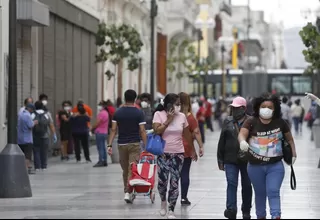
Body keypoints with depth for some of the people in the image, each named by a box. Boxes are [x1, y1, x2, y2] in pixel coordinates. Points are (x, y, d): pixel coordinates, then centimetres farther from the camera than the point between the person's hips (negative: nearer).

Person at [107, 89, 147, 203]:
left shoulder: (118, 112, 2)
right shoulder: (139, 113, -5)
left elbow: (113, 130, -1)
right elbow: (142, 131, -9)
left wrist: (110, 145, 0)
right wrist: (146, 146, -6)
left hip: (122, 144, 3)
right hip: (134, 144, -3)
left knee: (125, 170, 14)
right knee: (133, 169, -5)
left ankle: (126, 190, 22)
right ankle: (128, 192, -17)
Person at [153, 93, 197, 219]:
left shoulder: (182, 116, 0)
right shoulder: (159, 114, -7)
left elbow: (187, 135, 10)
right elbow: (157, 131, -19)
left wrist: (193, 151, 16)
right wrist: (168, 120, -18)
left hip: (178, 153, 2)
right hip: (163, 153, -2)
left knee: (174, 183, -1)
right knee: (162, 180, 2)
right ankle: (163, 201, 32)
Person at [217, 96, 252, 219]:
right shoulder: (228, 122, 6)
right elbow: (222, 141, 8)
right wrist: (220, 160, 5)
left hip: (247, 160, -1)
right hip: (230, 159, 1)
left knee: (247, 185, 10)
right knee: (231, 183, -11)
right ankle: (231, 209, -18)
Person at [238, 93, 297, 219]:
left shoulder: (280, 123, -3)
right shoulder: (251, 122, -8)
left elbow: (289, 138, 12)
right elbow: (242, 134, -24)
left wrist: (293, 153, 6)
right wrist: (242, 141, -46)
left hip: (275, 166, -1)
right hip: (255, 166, 1)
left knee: (273, 192, -13)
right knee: (260, 193, 16)